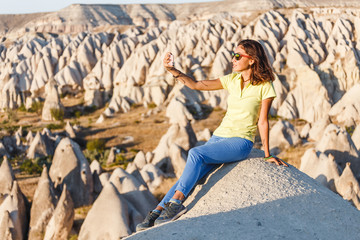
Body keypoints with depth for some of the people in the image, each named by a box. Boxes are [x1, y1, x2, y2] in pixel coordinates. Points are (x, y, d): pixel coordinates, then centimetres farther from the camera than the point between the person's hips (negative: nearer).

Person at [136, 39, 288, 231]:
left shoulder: (264, 87, -6)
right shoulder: (232, 80, 8)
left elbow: (262, 122, -3)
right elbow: (195, 85, 5)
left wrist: (267, 155, 0)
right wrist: (172, 70, -7)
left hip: (241, 142, -5)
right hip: (220, 136, 5)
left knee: (196, 153, -29)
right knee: (190, 176, -12)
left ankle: (176, 202, -25)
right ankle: (157, 212, -13)